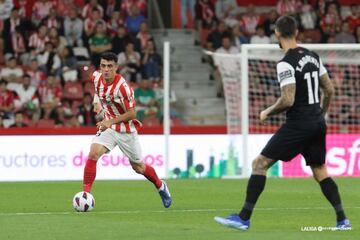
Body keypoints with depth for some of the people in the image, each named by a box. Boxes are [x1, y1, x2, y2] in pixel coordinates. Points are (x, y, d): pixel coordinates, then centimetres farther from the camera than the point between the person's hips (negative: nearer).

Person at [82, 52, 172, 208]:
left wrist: (110, 121, -29)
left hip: (126, 130, -4)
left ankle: (161, 187, 39)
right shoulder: (97, 77, -9)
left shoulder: (122, 87, -27)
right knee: (93, 154, -22)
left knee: (138, 167, 11)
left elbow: (131, 114, -22)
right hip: (107, 126, 4)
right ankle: (85, 194, -19)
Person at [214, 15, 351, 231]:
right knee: (320, 171, 18)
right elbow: (329, 90, 13)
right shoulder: (313, 57, 8)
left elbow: (288, 100, -21)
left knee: (260, 163, -3)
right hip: (317, 124, 7)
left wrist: (268, 112, -3)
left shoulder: (286, 63, -15)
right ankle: (342, 220, 11)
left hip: (298, 125, -7)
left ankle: (244, 219, -6)